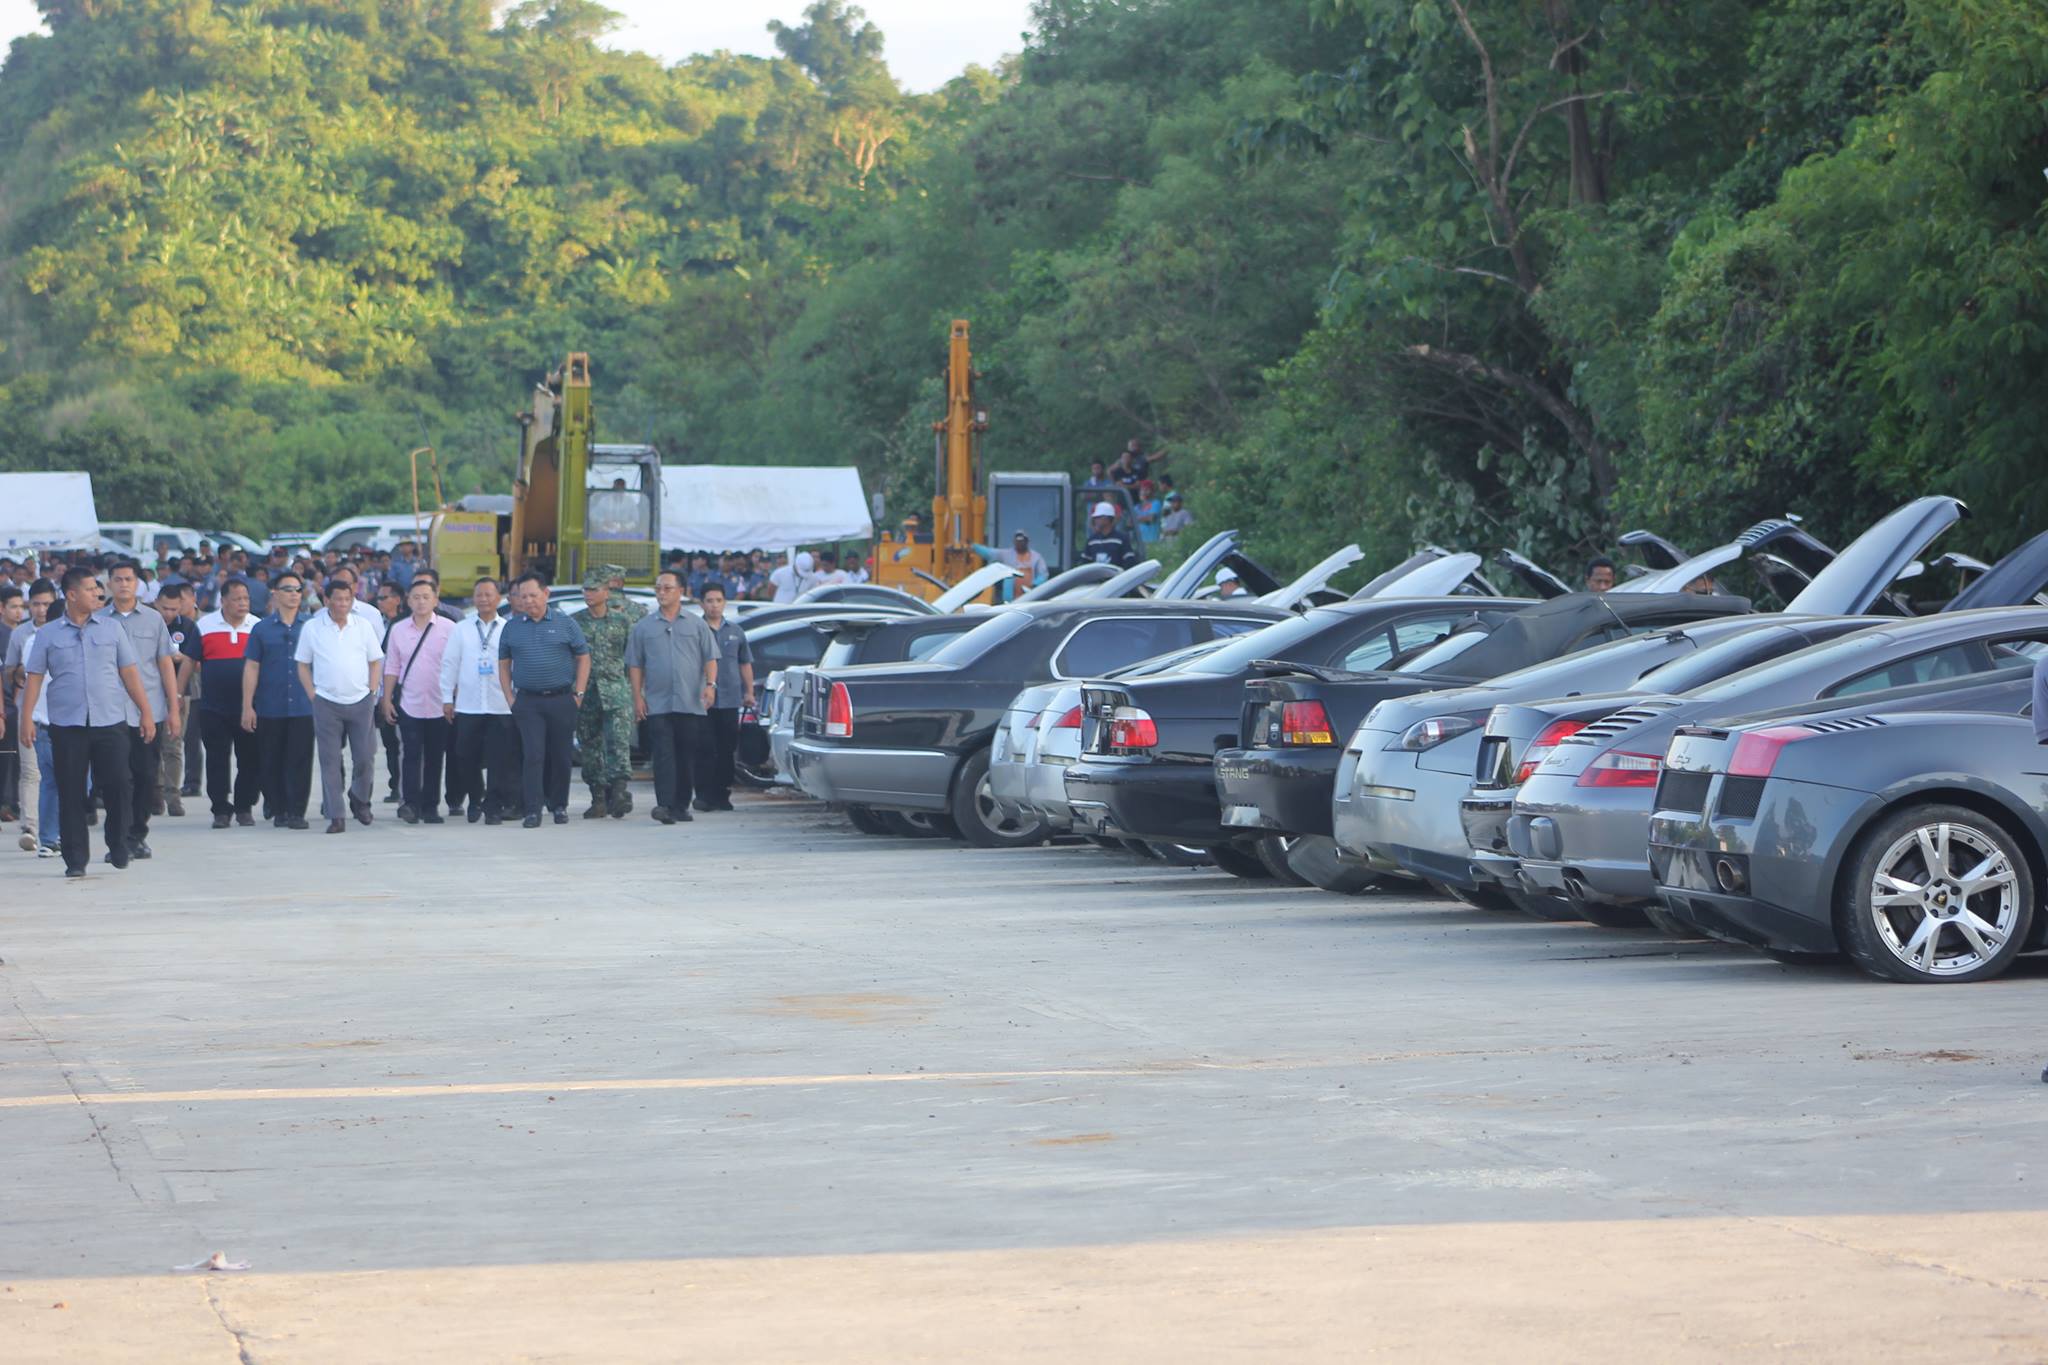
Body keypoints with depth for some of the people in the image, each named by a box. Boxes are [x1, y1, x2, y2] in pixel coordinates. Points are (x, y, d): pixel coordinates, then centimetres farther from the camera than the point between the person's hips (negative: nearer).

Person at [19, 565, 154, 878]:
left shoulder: (111, 629, 10)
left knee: (117, 786, -5)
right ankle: (75, 858, 9)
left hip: (110, 722, 1)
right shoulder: (48, 634, 7)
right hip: (66, 724, -1)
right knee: (71, 793, 1)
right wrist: (27, 717, -4)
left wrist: (146, 713, 6)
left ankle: (118, 846, 16)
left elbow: (129, 673, 10)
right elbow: (34, 677, 5)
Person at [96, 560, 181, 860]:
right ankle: (124, 838, -2)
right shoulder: (97, 621, 5)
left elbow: (166, 665, 10)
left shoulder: (153, 620, 9)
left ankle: (138, 834, 13)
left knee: (147, 775, 2)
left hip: (150, 710, 1)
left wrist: (174, 710, 6)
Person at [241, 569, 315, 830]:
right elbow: (251, 667, 6)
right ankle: (278, 811, 12)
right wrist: (247, 706, 0)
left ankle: (296, 812, -1)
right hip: (270, 708, 1)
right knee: (270, 762, 3)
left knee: (300, 762, -4)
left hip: (303, 708, 0)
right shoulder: (262, 629, 6)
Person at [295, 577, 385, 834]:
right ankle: (336, 816, 0)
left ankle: (359, 799, 27)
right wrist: (313, 697, -2)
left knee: (364, 758, 1)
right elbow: (303, 665, 6)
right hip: (327, 704, -1)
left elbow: (375, 662, 11)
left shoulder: (363, 626, 5)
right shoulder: (312, 628, 1)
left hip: (360, 701, 1)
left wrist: (372, 693, 2)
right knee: (330, 761, -3)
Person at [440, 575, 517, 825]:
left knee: (498, 761, -3)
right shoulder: (461, 630, 9)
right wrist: (447, 698, 5)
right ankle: (475, 802, 24)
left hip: (501, 707, -2)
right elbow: (449, 664, 10)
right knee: (467, 759, 7)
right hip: (467, 706, 2)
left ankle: (494, 807, 3)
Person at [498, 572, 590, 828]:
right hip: (528, 701, 0)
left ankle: (559, 806, 19)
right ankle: (532, 810, -12)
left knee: (560, 756, 6)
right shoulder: (512, 628, 8)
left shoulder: (565, 624, 4)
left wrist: (578, 694, -1)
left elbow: (583, 658, 6)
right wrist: (510, 698, 2)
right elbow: (504, 664, 12)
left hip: (562, 699, 0)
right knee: (533, 755, -9)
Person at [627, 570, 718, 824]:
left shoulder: (697, 625, 10)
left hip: (691, 704, 1)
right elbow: (635, 665, 11)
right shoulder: (644, 627, 11)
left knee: (687, 757, 4)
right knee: (663, 755, -11)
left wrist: (710, 684, -9)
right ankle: (665, 804, -20)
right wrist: (637, 696, 2)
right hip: (658, 705, -1)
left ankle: (681, 805, 12)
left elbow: (710, 658, 7)